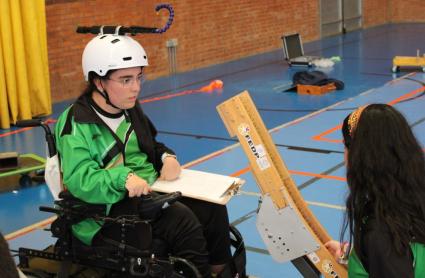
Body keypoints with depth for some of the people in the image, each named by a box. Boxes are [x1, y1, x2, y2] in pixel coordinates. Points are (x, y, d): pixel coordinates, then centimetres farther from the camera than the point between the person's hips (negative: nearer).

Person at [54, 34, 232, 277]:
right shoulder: (76, 124, -12)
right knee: (181, 220, -28)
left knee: (212, 207, -11)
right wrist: (123, 178, -37)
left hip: (151, 191, 8)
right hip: (108, 210, -8)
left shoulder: (131, 110, 13)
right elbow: (79, 180, -21)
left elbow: (153, 147, 25)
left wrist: (168, 157, 2)